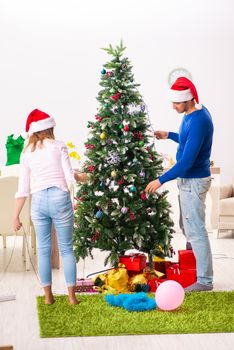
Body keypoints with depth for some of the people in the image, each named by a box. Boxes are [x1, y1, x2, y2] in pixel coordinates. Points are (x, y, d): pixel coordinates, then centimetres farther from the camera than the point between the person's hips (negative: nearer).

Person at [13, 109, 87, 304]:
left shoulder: (27, 153, 9)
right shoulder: (59, 146, 2)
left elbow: (23, 189, 5)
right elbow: (70, 177, -5)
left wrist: (16, 215, 10)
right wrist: (81, 177, 17)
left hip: (38, 201, 2)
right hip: (59, 198, -2)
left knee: (43, 249, 10)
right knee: (66, 248, 6)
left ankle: (48, 295, 15)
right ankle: (72, 295, 8)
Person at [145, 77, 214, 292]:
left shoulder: (198, 122, -26)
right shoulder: (194, 113, 5)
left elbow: (186, 161, -28)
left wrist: (161, 180, -24)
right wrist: (169, 135, 12)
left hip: (193, 181, -10)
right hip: (189, 179, 10)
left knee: (196, 230, -4)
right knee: (189, 225, 20)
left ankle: (205, 280, 4)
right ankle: (198, 260, 34)